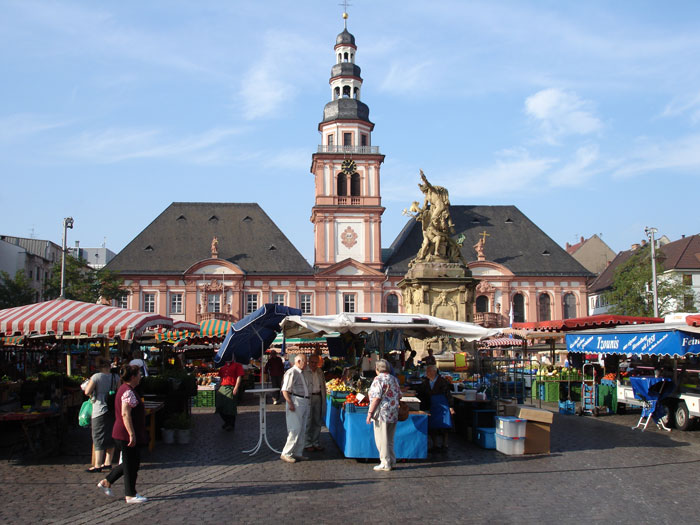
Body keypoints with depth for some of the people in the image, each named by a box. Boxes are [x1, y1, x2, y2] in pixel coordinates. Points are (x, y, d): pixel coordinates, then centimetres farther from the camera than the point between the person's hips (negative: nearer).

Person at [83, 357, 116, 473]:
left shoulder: (96, 377, -10)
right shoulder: (115, 377, 3)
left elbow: (87, 392, -14)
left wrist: (92, 394, 7)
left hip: (100, 410, -5)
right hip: (113, 410, 5)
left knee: (99, 437, -1)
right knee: (110, 436, 13)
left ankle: (98, 465, -3)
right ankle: (108, 462, 20)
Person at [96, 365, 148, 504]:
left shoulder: (125, 389, 15)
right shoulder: (128, 392, -18)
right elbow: (125, 414, -25)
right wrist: (132, 434, -26)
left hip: (124, 435, 10)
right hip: (127, 435, -10)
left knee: (129, 463, 17)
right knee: (131, 464, -1)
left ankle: (106, 482, 23)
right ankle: (130, 495, 7)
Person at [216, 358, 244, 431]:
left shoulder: (237, 365, 2)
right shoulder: (223, 367, 22)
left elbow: (239, 377, -7)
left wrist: (236, 388, -16)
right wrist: (218, 388, 18)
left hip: (231, 388, -6)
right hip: (222, 388, 6)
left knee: (230, 408, -5)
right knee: (220, 407, 5)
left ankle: (231, 424, 9)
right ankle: (227, 422, 24)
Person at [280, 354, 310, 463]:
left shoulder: (301, 373, 20)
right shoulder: (291, 372, -10)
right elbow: (285, 390, -17)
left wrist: (308, 400, 18)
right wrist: (290, 404, -21)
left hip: (304, 403, 10)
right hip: (296, 403, -10)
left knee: (302, 430, 11)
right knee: (295, 429, -11)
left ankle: (297, 453, 18)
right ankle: (286, 454, -5)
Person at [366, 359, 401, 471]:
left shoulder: (378, 379, -11)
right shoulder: (394, 379, 11)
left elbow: (376, 397, -17)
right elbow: (399, 396, 16)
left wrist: (370, 412, -13)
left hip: (382, 413, -7)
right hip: (394, 414, 8)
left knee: (382, 440, 0)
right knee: (390, 439, 16)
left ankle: (385, 463, 2)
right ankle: (392, 461, 19)